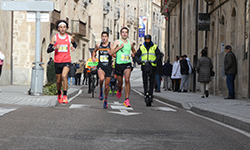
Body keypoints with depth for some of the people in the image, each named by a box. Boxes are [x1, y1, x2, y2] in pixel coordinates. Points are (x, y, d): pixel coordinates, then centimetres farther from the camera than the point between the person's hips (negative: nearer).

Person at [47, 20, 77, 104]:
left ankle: (65, 95, -17)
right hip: (57, 61, 1)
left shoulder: (69, 38, 4)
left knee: (64, 76, -25)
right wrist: (54, 47, -23)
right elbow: (48, 50, -2)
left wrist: (73, 47, 2)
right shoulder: (55, 37, 1)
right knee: (58, 80, 10)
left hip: (67, 61, -1)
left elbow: (74, 44, 26)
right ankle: (59, 94, 39)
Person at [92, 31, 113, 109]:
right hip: (101, 66, 0)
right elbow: (94, 51, 27)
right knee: (102, 79, -31)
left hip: (108, 66, 0)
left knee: (107, 85, 5)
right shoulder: (98, 45, 8)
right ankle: (101, 91, -2)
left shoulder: (111, 45, 0)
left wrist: (110, 53, -24)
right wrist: (93, 57, 8)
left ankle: (105, 100, 26)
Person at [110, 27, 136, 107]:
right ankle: (119, 90, 49)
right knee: (120, 82, 9)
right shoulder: (117, 42, 2)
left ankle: (127, 100, -21)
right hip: (119, 64, 0)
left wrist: (133, 54, 6)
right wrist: (119, 47, -17)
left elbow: (134, 51, 29)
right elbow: (111, 52, -7)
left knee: (127, 80, -21)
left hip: (127, 64, 0)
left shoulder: (130, 43, 10)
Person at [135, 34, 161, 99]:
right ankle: (145, 92, -7)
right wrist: (139, 61, -12)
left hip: (152, 65, -1)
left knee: (152, 80, -5)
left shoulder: (155, 47, 9)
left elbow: (158, 55, -2)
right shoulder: (141, 47, 14)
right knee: (145, 80, -10)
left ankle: (150, 93, -2)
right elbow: (137, 55, 9)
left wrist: (156, 60, -22)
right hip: (144, 65, 1)